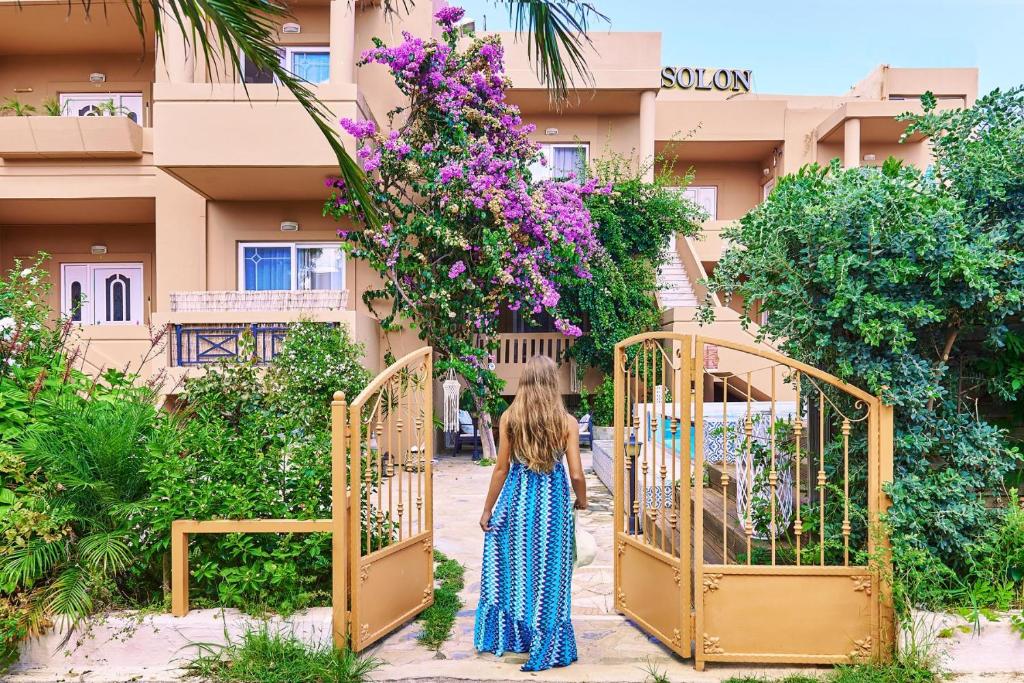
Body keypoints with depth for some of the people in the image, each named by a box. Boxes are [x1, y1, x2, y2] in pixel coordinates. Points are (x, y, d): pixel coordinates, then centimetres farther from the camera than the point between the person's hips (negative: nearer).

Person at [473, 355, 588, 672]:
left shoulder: (509, 418, -6)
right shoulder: (567, 422, -8)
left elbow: (501, 468, -4)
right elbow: (576, 475, -7)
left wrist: (487, 509, 6)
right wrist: (581, 501, 13)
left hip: (517, 498, 1)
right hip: (553, 501, -1)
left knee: (510, 570, 18)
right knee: (549, 573, 12)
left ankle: (506, 636, 32)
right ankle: (548, 645, 24)